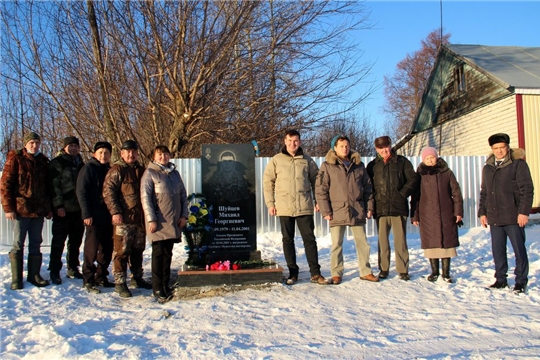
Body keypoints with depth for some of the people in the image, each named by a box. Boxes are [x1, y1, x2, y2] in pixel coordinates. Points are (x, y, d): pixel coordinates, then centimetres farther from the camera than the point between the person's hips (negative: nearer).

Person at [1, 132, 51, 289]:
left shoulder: (43, 161, 12)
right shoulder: (15, 159, -1)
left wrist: (48, 208, 11)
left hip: (39, 210, 4)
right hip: (21, 209, -4)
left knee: (36, 243, 9)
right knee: (18, 244, 1)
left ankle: (34, 275, 19)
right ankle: (16, 279, 7)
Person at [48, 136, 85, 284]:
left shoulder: (80, 164, 17)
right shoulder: (57, 163, -2)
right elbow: (53, 186, -9)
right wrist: (58, 205, -17)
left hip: (78, 209, 6)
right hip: (63, 210, -6)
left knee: (76, 241, 11)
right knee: (58, 241, -1)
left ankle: (73, 269, 22)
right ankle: (54, 271, 6)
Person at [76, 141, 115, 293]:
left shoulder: (110, 170, 16)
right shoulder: (88, 169, -4)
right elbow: (81, 192, -11)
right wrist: (86, 214, -17)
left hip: (108, 217, 7)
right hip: (94, 217, -6)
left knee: (107, 249, 10)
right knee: (92, 249, -2)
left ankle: (101, 277, 22)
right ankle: (88, 280, 7)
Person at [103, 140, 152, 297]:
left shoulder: (141, 170, 16)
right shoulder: (116, 170, -5)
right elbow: (108, 192, -12)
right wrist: (115, 212, -19)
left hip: (140, 218, 7)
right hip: (123, 219, -7)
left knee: (138, 250, 15)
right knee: (122, 251, -3)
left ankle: (137, 278, 28)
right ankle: (120, 282, 4)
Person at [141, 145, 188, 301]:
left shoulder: (174, 173, 15)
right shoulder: (150, 173, -2)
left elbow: (183, 195, 16)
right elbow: (145, 197, -9)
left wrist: (184, 215, 6)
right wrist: (151, 219, -15)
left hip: (174, 221, 5)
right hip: (158, 221, -5)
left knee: (168, 253, 11)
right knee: (159, 253, -2)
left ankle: (165, 284, 20)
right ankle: (157, 288, 5)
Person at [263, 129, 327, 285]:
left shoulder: (307, 161, 7)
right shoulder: (276, 160, 3)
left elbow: (316, 181, 12)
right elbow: (268, 182, 4)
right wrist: (270, 203, -1)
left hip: (304, 207, 0)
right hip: (284, 208, 0)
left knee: (309, 239, 1)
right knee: (288, 240, 7)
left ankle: (315, 273, 7)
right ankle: (293, 272, 17)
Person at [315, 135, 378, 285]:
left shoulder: (359, 165, 11)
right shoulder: (327, 166, 0)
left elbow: (367, 187, 15)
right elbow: (320, 189, -3)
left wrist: (369, 206, 8)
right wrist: (325, 211, -9)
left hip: (357, 211, 3)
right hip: (337, 212, -3)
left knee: (362, 243, 9)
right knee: (337, 245, 2)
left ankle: (365, 272, 22)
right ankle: (336, 274, 13)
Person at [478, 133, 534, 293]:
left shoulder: (518, 164, -3)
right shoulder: (487, 168, 14)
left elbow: (527, 190, -7)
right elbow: (484, 193, 19)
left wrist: (524, 212, -13)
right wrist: (482, 212, 13)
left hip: (513, 217, -5)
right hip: (494, 218, 5)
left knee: (519, 249, 3)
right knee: (497, 250, 8)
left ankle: (521, 281, 13)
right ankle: (501, 279, 19)